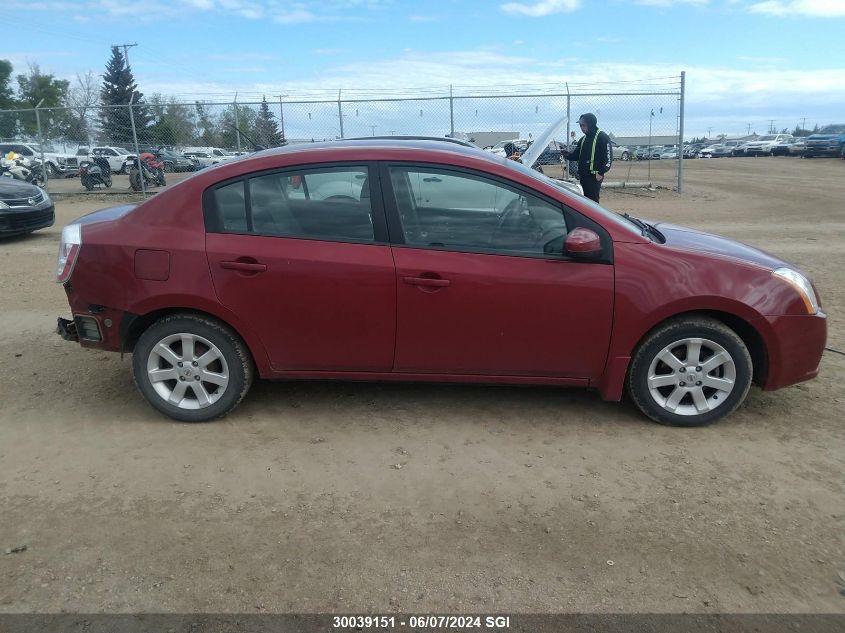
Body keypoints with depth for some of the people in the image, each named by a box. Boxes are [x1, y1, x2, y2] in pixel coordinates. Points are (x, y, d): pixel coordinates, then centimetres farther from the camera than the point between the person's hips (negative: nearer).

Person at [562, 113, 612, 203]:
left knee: (592, 200, -10)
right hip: (583, 176, 8)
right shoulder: (583, 139, 17)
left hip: (594, 176, -8)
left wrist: (601, 173, -17)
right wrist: (568, 154, 0)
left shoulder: (602, 137, -7)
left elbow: (608, 157, -13)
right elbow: (576, 155, 20)